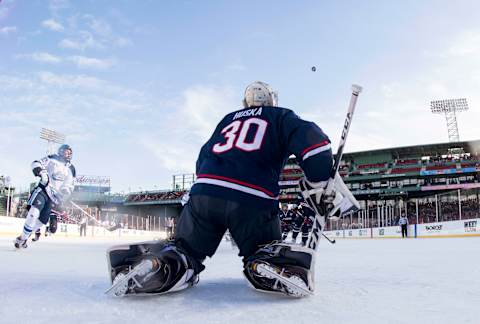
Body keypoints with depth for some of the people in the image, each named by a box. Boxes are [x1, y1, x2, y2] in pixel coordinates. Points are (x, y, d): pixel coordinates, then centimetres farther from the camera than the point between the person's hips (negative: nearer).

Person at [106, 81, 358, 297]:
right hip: (253, 200, -3)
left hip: (204, 192, 3)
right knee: (265, 254, 17)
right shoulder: (281, 117, 18)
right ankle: (273, 266, -18)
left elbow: (203, 159, 30)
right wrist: (322, 186, 2)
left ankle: (158, 261, -16)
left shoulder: (228, 119, 30)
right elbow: (310, 139, -2)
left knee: (186, 251, 16)